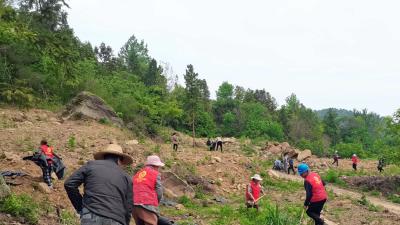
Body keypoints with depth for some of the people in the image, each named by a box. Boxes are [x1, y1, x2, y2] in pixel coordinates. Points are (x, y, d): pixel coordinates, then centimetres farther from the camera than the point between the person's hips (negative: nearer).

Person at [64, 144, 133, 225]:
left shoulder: (91, 165, 13)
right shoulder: (126, 178, 15)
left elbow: (69, 184, 7)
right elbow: (128, 209, 12)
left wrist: (80, 208, 13)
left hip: (91, 218, -1)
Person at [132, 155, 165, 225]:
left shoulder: (137, 174, 24)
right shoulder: (156, 174, 5)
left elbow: (133, 190, 19)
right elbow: (159, 193, 1)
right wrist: (155, 203, 18)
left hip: (134, 205, 7)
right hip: (148, 205, -7)